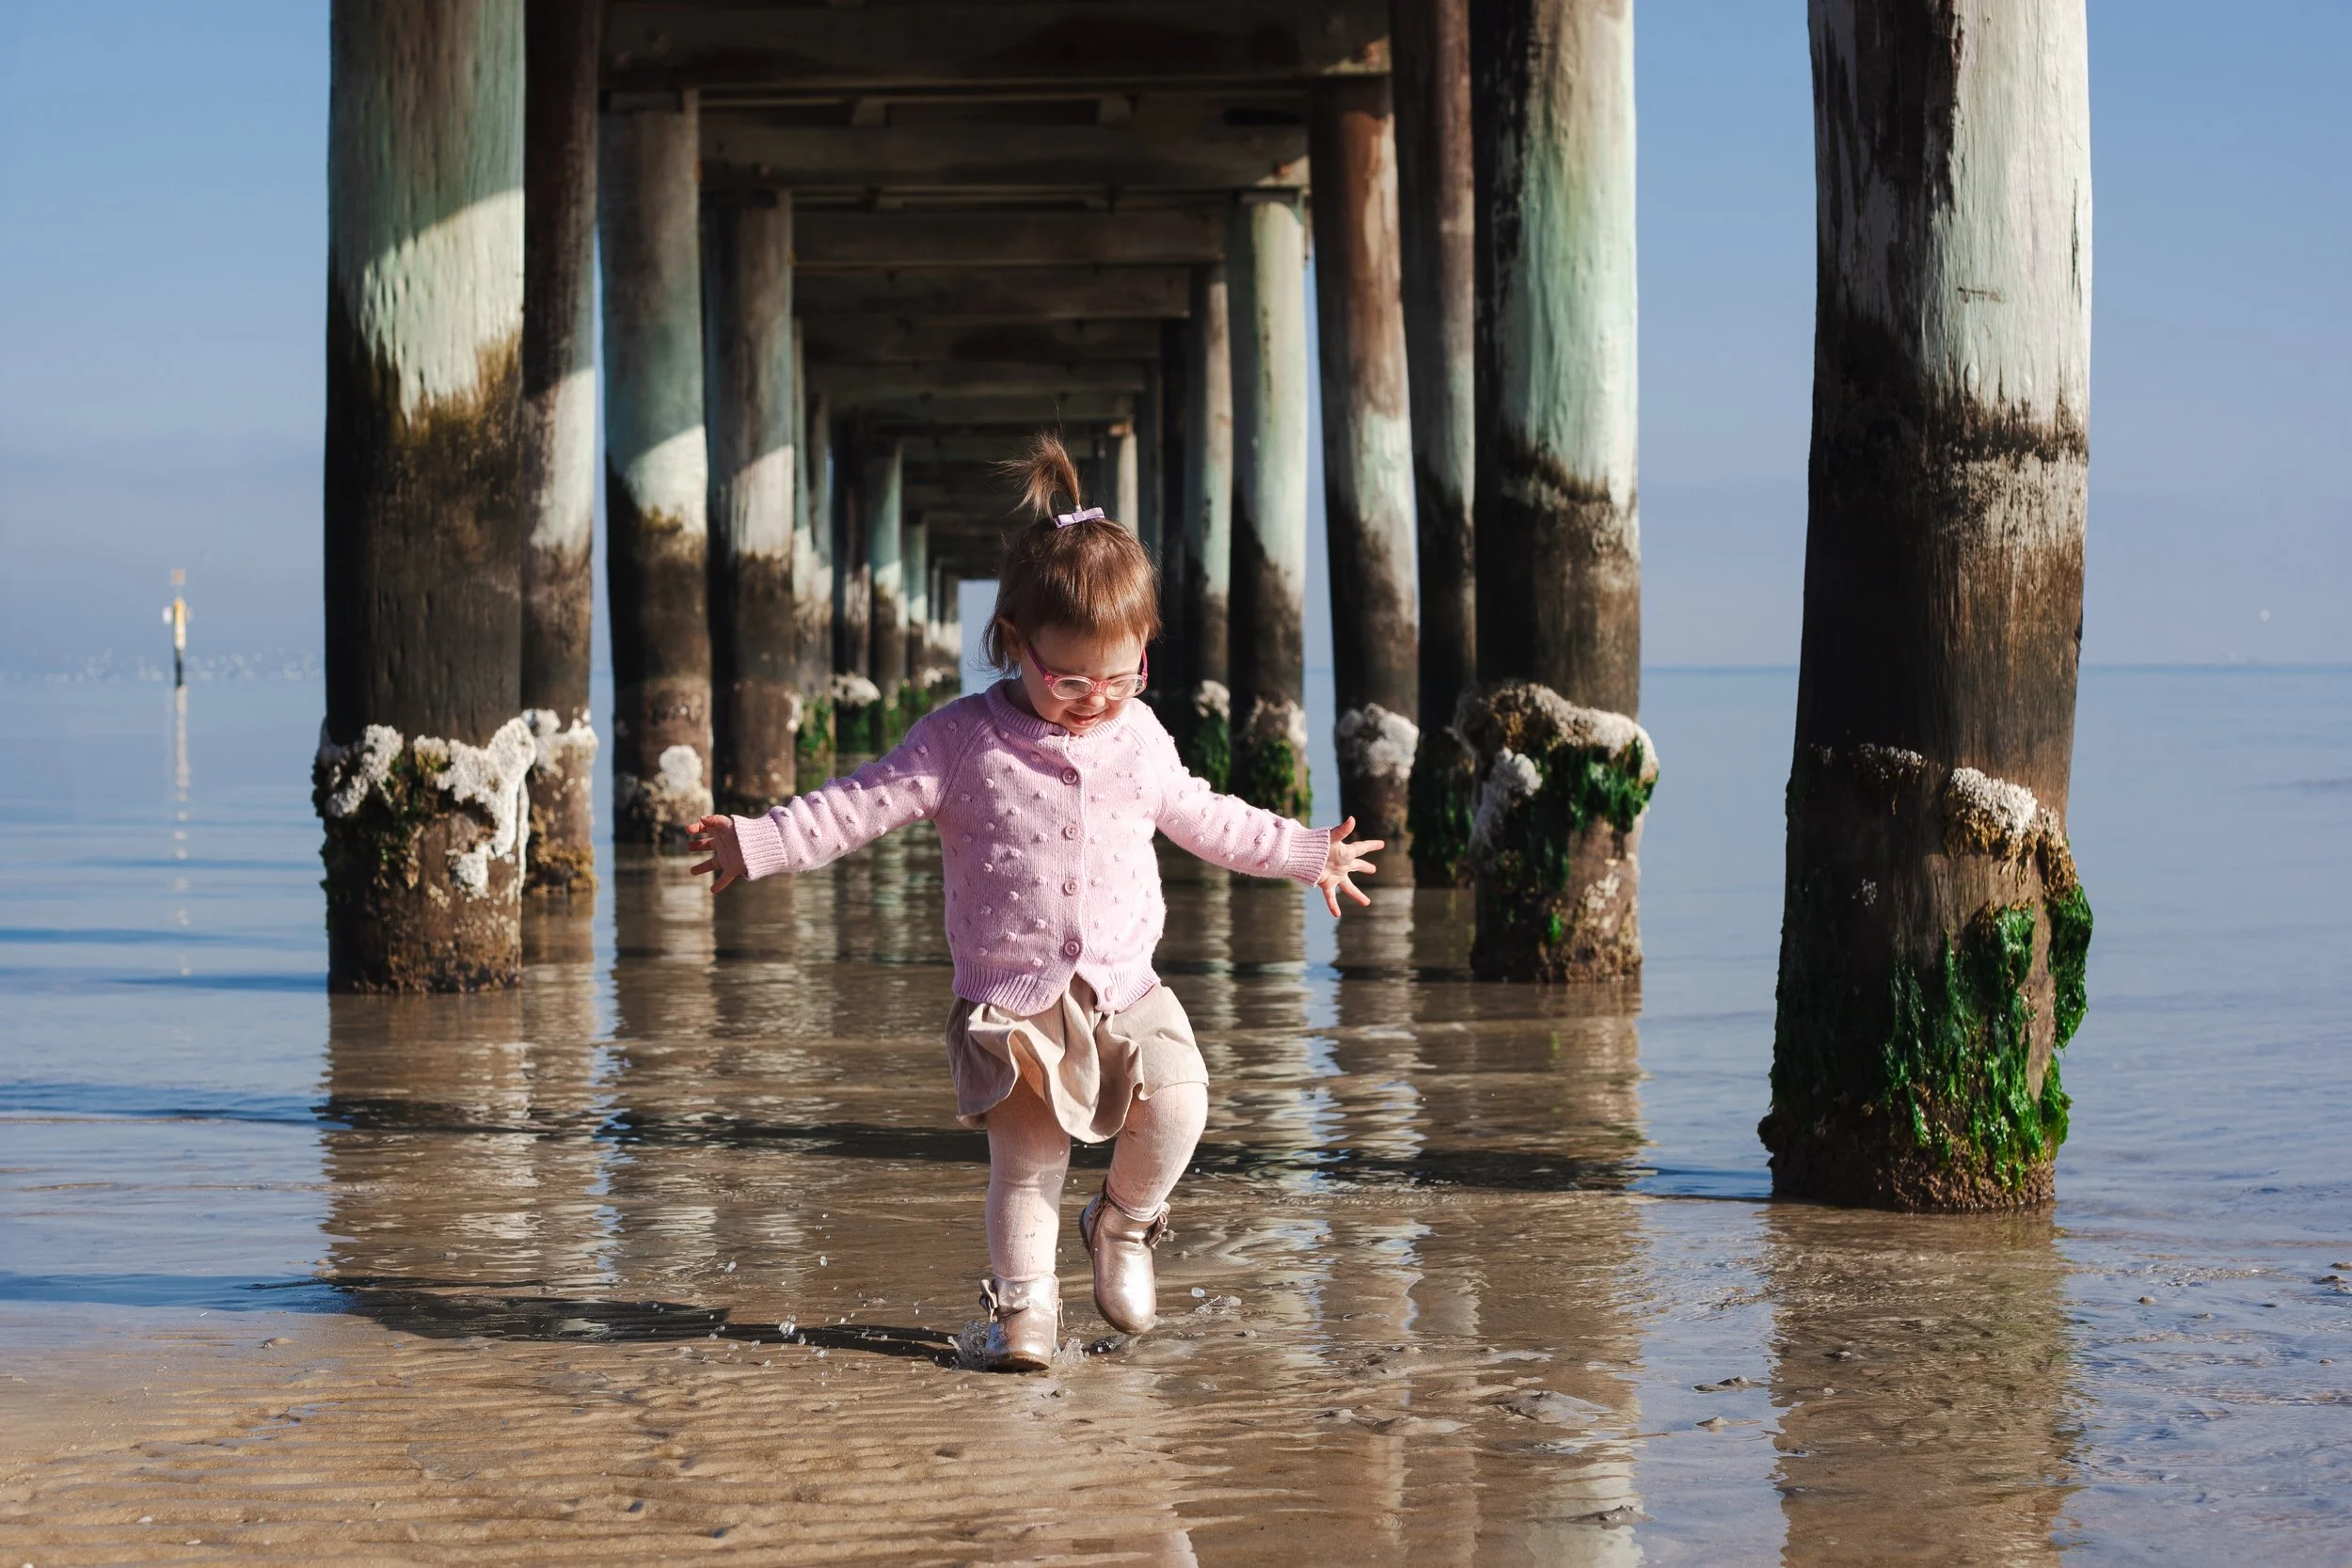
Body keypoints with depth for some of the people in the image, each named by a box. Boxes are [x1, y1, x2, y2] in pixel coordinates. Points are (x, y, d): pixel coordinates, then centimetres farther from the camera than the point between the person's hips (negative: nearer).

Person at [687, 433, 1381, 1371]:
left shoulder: (1140, 740, 8)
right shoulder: (963, 741, -5)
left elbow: (1206, 820, 23)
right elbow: (864, 803, -6)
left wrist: (1310, 853, 28)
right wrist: (757, 844, -14)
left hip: (1124, 989, 3)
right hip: (1009, 1000, -2)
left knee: (1177, 1099, -20)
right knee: (1026, 1159, -7)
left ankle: (1124, 1220, 7)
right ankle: (1023, 1304, 11)